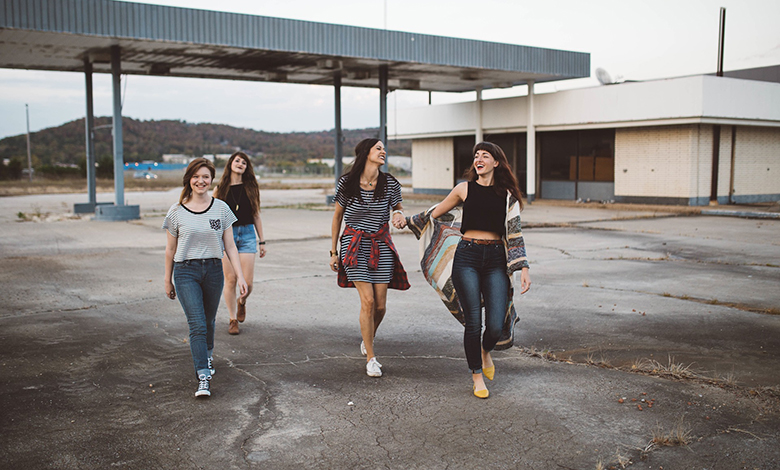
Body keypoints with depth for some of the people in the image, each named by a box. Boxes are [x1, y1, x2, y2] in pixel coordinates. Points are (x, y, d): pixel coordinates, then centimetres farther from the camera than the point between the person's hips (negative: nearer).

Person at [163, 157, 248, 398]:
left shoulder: (221, 209, 2)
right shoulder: (177, 211, -1)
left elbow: (230, 247, 3)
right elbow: (170, 249, 7)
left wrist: (240, 276, -3)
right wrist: (168, 280, 11)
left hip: (213, 270, 2)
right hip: (186, 271, -2)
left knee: (208, 321, 17)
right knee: (197, 324, -12)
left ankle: (207, 355, 46)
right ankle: (203, 377, -11)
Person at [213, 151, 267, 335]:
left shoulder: (251, 188, 7)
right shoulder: (220, 189, 4)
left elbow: (256, 216, 11)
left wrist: (261, 241, 10)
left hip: (247, 234, 1)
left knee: (247, 281, -5)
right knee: (230, 279, 0)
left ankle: (241, 302, 29)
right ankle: (232, 319, 14)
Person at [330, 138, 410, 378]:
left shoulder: (390, 184, -2)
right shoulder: (347, 183, -5)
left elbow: (398, 208, 12)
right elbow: (337, 217, 5)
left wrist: (399, 215, -15)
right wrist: (333, 252, 7)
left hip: (381, 245, 2)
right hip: (355, 244, -2)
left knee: (380, 304, 0)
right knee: (368, 300, -12)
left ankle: (367, 340, 33)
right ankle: (370, 358, 3)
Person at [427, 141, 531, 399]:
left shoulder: (507, 195, 8)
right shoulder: (464, 189, 6)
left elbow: (515, 233, 6)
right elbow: (435, 213, 19)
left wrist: (524, 269, -1)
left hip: (496, 260, 1)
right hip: (467, 256, -1)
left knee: (496, 326, -8)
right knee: (473, 322, -3)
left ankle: (485, 351, 29)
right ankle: (477, 375, 18)